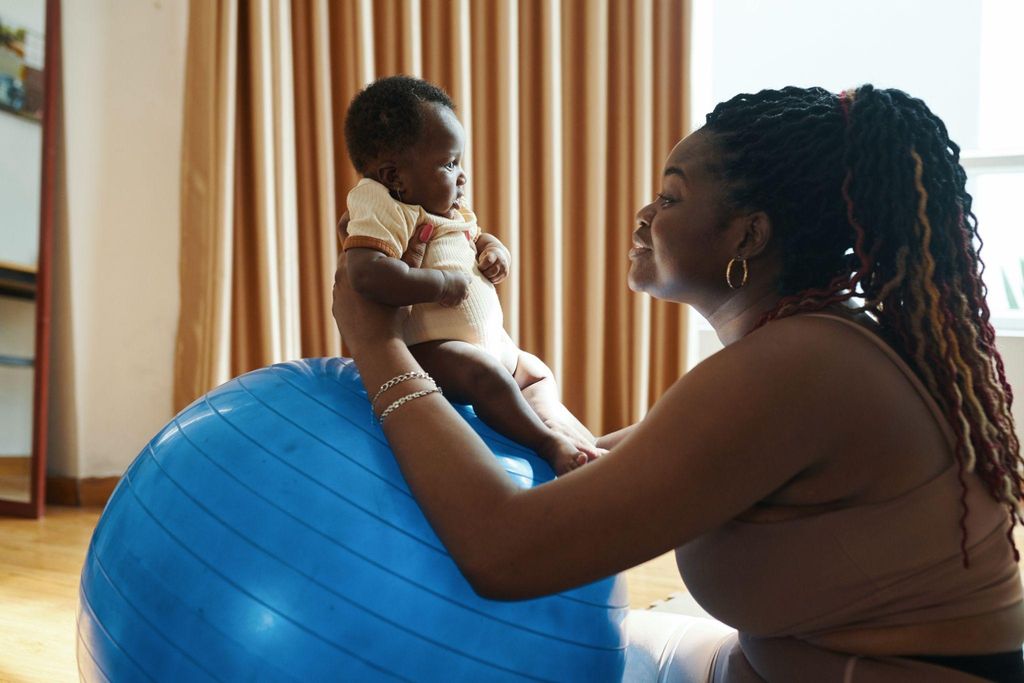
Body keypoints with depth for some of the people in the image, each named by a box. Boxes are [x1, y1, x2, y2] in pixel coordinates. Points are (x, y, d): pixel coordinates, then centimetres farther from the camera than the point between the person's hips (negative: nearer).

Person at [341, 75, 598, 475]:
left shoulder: (450, 213, 11)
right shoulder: (385, 212, -19)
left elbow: (475, 235, 31)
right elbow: (366, 275, -36)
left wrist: (494, 249, 6)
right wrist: (441, 283, -29)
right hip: (428, 348, -11)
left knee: (537, 373, 18)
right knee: (485, 375, -34)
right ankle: (550, 443, -27)